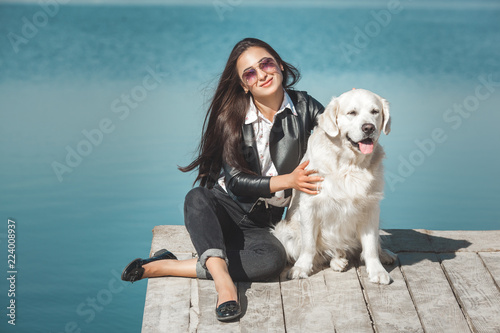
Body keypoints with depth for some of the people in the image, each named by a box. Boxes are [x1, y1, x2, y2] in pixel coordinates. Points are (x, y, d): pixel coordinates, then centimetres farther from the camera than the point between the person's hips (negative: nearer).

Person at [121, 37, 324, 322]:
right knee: (197, 198, -36)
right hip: (223, 208, -1)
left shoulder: (303, 106, -1)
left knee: (274, 260, -33)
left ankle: (165, 267, -30)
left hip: (260, 223, 1)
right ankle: (224, 283, -47)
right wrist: (287, 180, -21)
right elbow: (236, 180, -10)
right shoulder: (231, 116, -6)